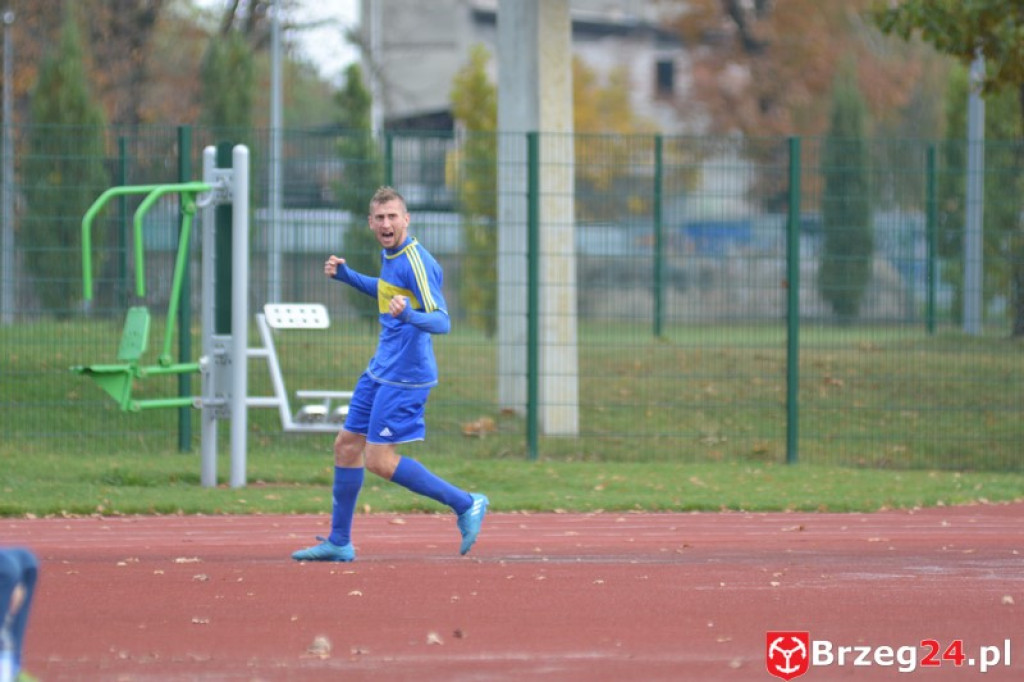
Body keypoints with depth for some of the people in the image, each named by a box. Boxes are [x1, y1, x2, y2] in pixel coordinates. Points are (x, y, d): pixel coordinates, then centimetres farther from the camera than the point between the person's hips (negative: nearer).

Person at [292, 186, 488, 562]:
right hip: (380, 371, 10)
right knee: (347, 445, 12)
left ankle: (466, 504, -2)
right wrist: (346, 275, 20)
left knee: (379, 460, -10)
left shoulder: (417, 263, -19)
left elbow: (442, 321, -25)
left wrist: (408, 314, -44)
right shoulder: (390, 255, 9)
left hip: (404, 376, -10)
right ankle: (339, 542, 22)